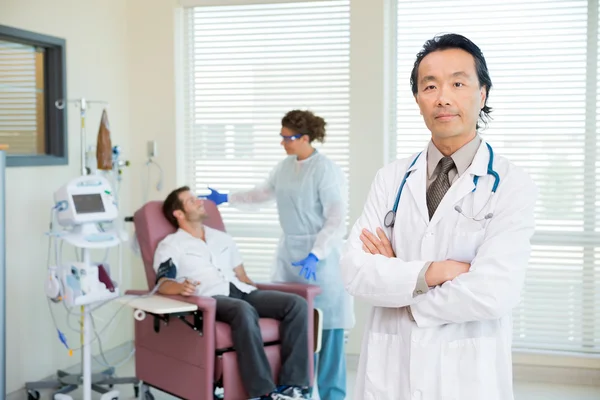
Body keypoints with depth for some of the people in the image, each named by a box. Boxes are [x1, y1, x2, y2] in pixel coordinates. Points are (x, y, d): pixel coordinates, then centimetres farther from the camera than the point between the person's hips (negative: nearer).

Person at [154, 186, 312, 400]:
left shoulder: (222, 238, 30)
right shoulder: (170, 245, 12)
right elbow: (163, 284, -4)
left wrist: (264, 299, 12)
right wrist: (181, 287, -28)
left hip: (241, 292, 6)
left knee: (297, 304, -20)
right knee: (244, 310, -40)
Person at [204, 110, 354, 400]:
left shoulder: (327, 170, -14)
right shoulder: (284, 167, 10)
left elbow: (337, 220, -17)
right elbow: (262, 193, 27)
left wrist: (314, 255, -25)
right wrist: (226, 199, 25)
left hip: (321, 255, -7)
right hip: (289, 250, 7)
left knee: (325, 326, -2)